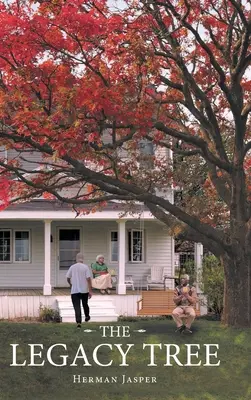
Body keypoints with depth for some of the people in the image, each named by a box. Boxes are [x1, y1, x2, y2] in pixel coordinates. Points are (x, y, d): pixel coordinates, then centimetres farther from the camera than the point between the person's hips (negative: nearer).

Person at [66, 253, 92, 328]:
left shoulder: (72, 267, -1)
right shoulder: (85, 267, -5)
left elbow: (68, 278, 5)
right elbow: (88, 279, -9)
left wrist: (71, 284, 27)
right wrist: (90, 291, -7)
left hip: (74, 291, 0)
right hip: (84, 290, 0)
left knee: (77, 307, -3)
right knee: (85, 304, 22)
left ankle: (78, 322, -16)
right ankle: (87, 316, 42)